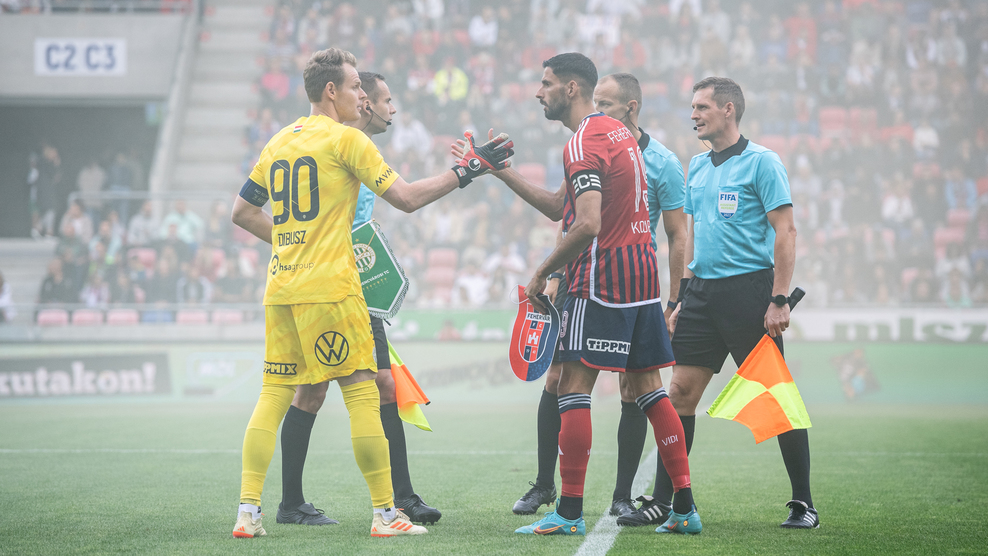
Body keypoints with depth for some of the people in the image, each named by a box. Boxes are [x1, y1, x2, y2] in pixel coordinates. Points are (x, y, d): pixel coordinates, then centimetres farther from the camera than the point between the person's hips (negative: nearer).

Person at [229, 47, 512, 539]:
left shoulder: (279, 142, 16)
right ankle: (385, 513, 0)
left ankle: (247, 511, 1)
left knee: (274, 394, 8)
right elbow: (406, 198, -6)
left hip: (280, 287, 7)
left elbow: (242, 212, 19)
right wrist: (466, 171, 2)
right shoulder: (345, 138, -4)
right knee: (362, 393, -2)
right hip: (328, 287, -7)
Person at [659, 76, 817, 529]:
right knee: (681, 392, 2)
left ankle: (803, 504, 5)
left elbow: (785, 232, -10)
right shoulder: (697, 167, 16)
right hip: (702, 293, 6)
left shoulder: (761, 162, -5)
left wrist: (779, 300, -16)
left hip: (749, 288, -6)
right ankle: (663, 500, 7)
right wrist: (683, 296, 16)